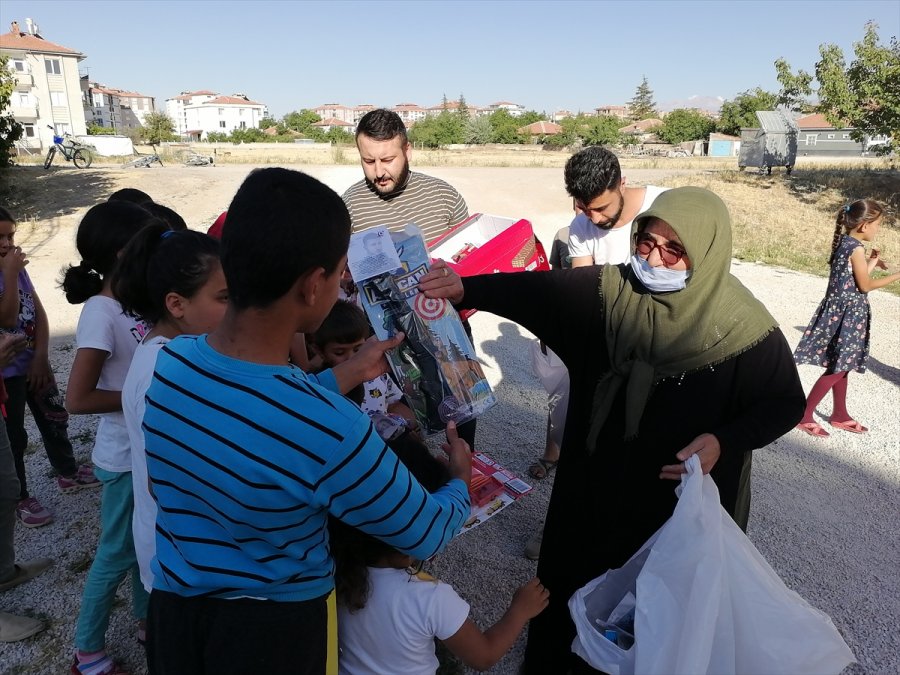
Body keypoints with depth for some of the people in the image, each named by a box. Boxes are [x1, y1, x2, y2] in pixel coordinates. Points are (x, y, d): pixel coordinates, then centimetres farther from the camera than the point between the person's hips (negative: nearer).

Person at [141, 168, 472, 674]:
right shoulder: (331, 432, -36)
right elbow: (426, 536, -18)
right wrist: (461, 481, 2)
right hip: (273, 632, -5)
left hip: (173, 611, 5)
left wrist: (345, 376, 11)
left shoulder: (171, 360, -16)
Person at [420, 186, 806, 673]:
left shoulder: (743, 327, -17)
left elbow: (786, 403, -6)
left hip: (684, 497, -2)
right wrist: (465, 289, -40)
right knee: (575, 574, 21)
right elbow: (537, 290, -23)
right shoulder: (611, 290, -11)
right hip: (598, 484, 3)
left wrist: (723, 441, -22)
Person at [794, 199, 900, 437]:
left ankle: (839, 414, 31)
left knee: (842, 366, 18)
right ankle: (804, 415, 2)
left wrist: (870, 264, 20)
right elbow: (865, 286, -13)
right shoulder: (856, 248, -18)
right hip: (847, 313, -9)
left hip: (841, 311, 9)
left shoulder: (844, 242, 9)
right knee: (838, 368, -3)